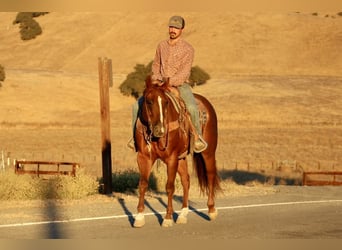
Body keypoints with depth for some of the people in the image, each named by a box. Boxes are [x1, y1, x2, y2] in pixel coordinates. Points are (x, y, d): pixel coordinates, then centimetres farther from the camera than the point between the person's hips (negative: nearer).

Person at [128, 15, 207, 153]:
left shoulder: (188, 49, -7)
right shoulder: (162, 46, 8)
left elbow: (185, 73, -15)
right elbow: (156, 64, 21)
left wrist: (169, 81, -28)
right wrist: (156, 78, 2)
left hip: (180, 85, -4)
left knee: (192, 108, -33)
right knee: (137, 105, -10)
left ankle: (197, 136, -11)